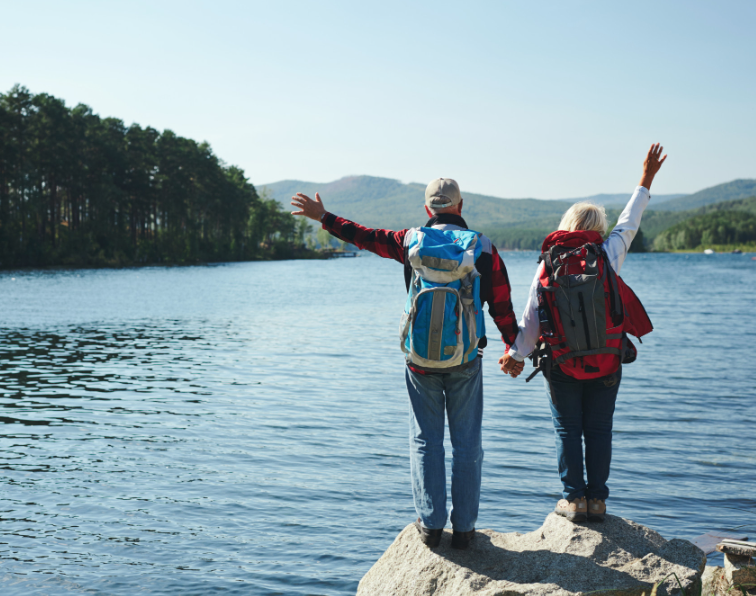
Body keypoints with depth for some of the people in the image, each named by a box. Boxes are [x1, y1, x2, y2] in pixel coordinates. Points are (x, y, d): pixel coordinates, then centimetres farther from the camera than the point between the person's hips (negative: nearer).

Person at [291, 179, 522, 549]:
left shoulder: (411, 241, 0)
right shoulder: (482, 248, -1)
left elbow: (365, 237, 12)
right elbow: (502, 307, 2)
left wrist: (322, 217, 26)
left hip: (421, 361, 0)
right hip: (466, 362, 0)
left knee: (426, 441, 9)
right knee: (466, 443, 7)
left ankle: (430, 523, 11)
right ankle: (464, 526, 12)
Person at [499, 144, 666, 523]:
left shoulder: (547, 266, -6)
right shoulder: (606, 257, -7)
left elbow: (531, 320, -5)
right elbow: (628, 224, 9)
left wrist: (515, 354, 9)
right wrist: (645, 181, 20)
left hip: (562, 367, -1)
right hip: (606, 366, 1)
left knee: (568, 431, 8)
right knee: (599, 431, 9)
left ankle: (574, 499, 9)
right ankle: (597, 500, 12)